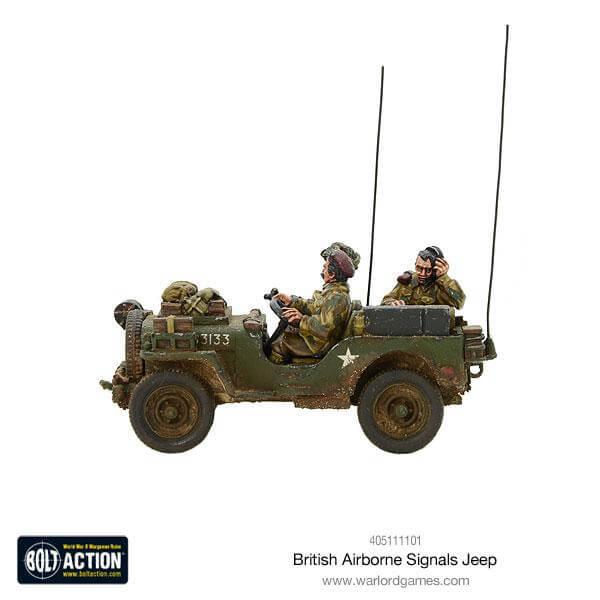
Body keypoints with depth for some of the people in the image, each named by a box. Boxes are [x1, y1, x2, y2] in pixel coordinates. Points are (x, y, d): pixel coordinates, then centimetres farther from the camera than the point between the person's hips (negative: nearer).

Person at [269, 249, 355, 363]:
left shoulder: (337, 298, -29)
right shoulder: (331, 290, 6)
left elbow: (324, 329, -34)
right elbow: (312, 306, 14)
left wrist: (302, 319, -27)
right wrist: (291, 301, 1)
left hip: (320, 345, -11)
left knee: (278, 345, -7)